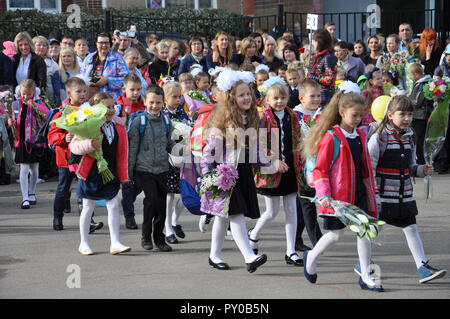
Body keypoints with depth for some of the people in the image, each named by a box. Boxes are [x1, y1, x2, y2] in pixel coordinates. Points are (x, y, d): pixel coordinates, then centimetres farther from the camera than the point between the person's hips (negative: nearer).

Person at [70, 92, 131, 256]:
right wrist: (90, 144, -32)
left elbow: (122, 153, 9)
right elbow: (74, 145, -14)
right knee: (88, 207, 7)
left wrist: (123, 175, 7)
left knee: (113, 206, -2)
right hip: (91, 173, -4)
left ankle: (115, 243, 2)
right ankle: (83, 243, 19)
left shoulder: (119, 128, 4)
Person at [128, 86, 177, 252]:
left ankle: (159, 237, 19)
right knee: (152, 199, -15)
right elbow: (132, 147, -3)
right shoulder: (138, 121, -6)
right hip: (144, 168, -4)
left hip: (162, 168, 4)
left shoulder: (166, 121, 7)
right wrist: (129, 171, -3)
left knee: (162, 203, 6)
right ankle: (146, 236, 1)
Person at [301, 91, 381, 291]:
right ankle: (311, 257, 30)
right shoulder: (331, 137, -11)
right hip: (338, 194, -6)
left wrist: (370, 191, 17)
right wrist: (324, 195, -19)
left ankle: (365, 277, 5)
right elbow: (319, 169, -11)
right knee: (336, 234, 3)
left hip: (359, 192, 6)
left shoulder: (360, 136, 10)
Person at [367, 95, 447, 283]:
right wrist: (373, 195, -19)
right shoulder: (379, 137, -13)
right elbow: (369, 168, -14)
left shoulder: (408, 137, 8)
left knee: (411, 228, 2)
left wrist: (422, 170, -2)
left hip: (404, 193, 6)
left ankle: (423, 268, -1)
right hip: (383, 195, -6)